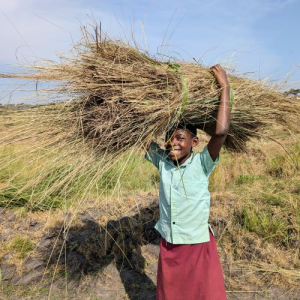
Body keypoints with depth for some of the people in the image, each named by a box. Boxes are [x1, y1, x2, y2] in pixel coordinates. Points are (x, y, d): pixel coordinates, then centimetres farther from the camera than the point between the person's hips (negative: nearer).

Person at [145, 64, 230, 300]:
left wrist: (225, 87, -25)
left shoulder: (201, 164, -16)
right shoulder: (162, 161, -6)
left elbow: (221, 132, -30)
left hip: (198, 246, -3)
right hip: (168, 246, 4)